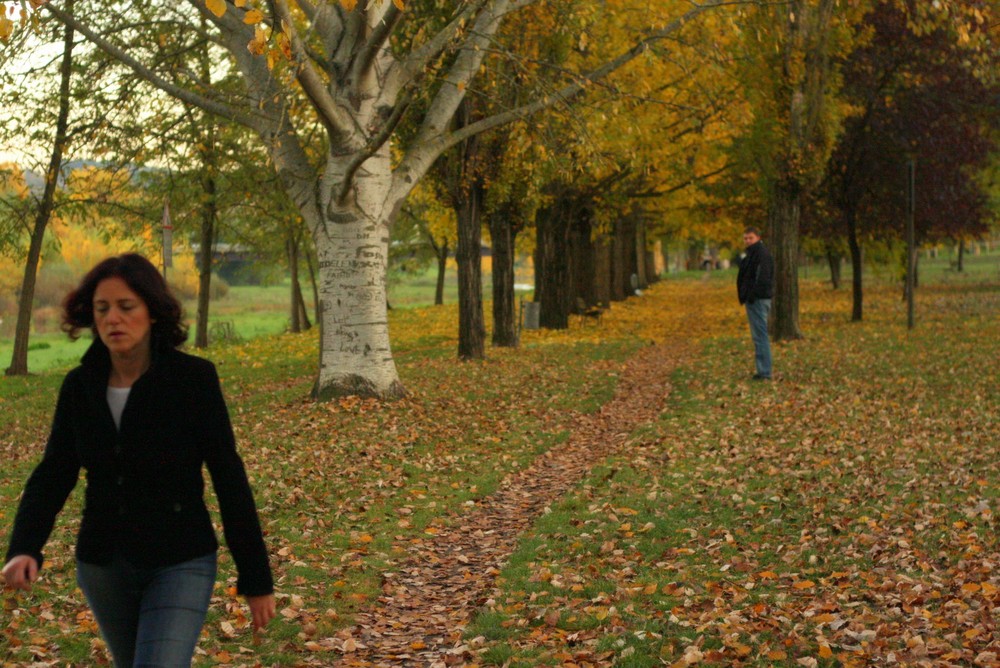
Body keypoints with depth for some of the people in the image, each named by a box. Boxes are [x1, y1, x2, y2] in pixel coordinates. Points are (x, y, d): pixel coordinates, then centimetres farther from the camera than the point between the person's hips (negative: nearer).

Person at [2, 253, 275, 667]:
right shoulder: (80, 386, -3)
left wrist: (256, 579, -9)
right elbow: (53, 475, -2)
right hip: (103, 565, 5)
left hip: (180, 563, -5)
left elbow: (229, 478, -12)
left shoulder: (194, 379, -15)